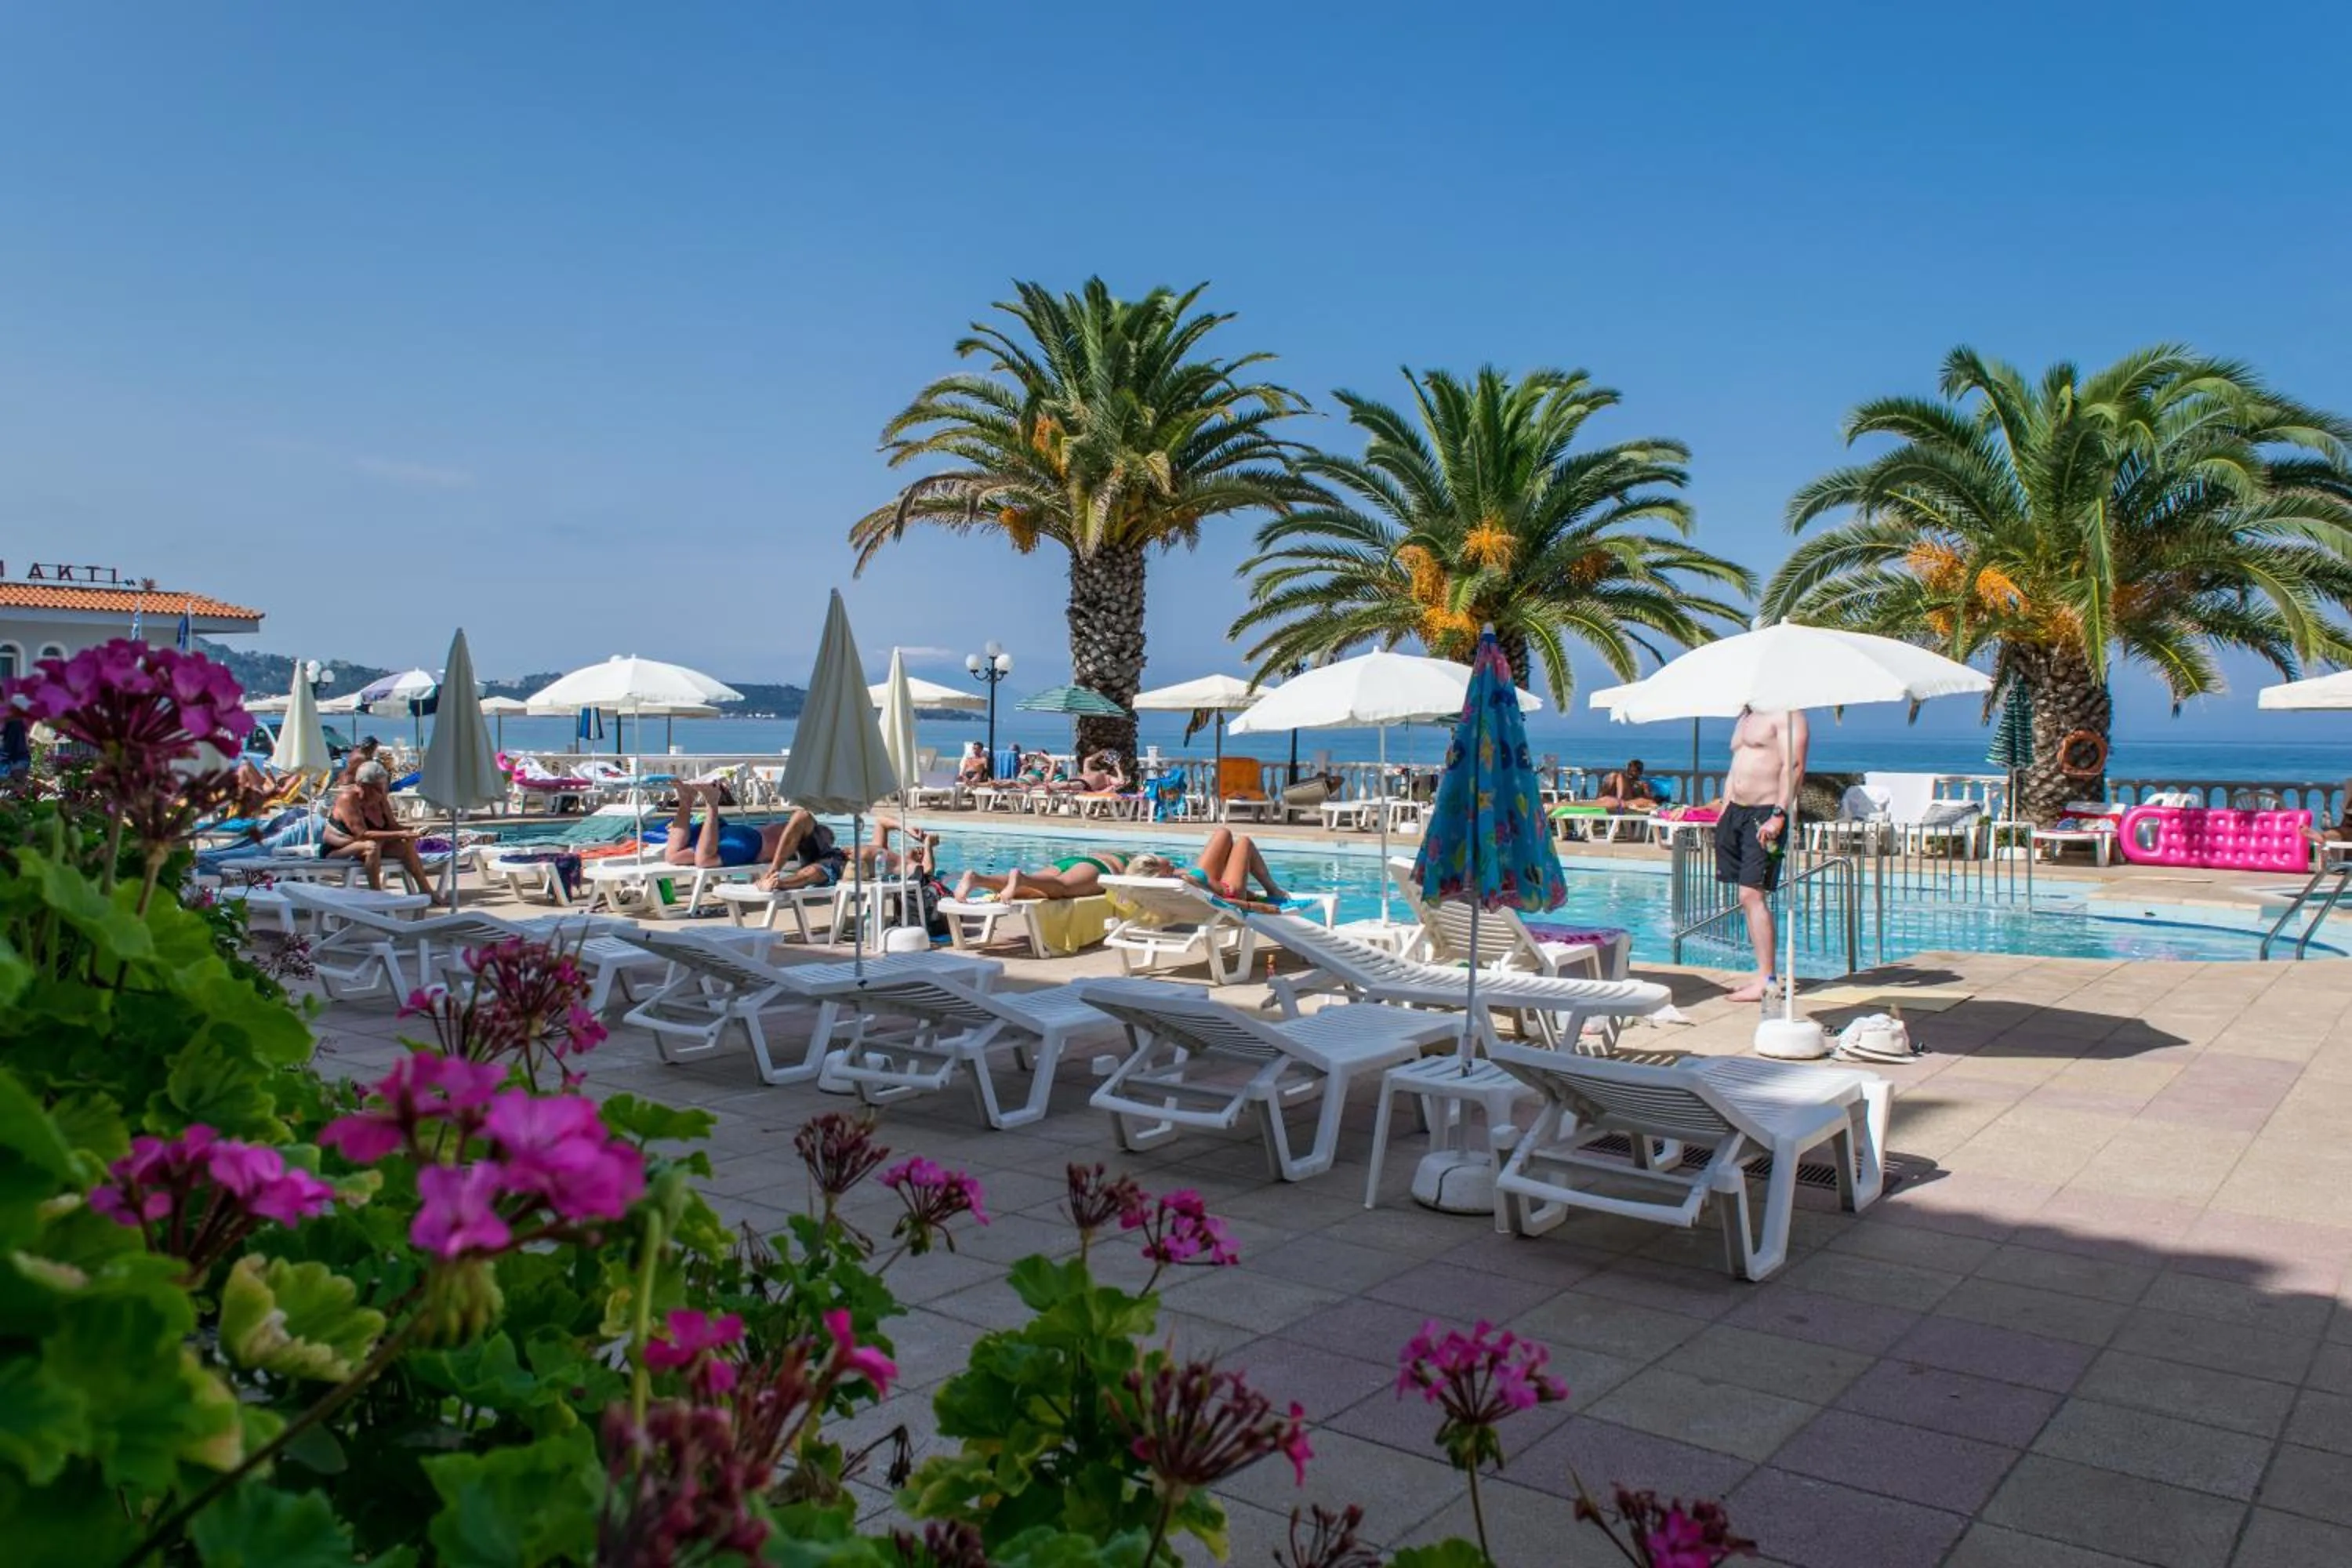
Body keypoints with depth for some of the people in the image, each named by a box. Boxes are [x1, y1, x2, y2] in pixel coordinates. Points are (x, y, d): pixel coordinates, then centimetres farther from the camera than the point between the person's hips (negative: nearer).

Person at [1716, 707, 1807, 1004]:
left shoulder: (1785, 714, -8)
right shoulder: (1745, 716, 22)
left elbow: (1793, 766, -18)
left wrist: (1778, 815, -26)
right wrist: (1723, 813, 19)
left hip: (1766, 814, -9)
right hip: (1736, 812, 9)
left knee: (1752, 894, -14)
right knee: (1749, 896, 7)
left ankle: (1766, 981, -12)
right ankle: (1767, 975, 10)